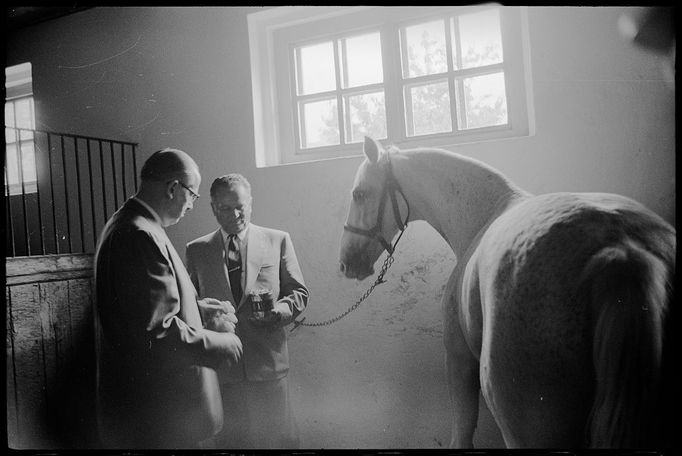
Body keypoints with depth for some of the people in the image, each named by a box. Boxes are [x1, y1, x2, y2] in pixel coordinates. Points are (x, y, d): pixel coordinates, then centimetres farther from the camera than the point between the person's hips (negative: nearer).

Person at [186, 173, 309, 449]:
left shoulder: (277, 241, 3)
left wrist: (279, 311, -14)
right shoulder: (196, 250, 7)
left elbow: (298, 292, 5)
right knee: (229, 438, 14)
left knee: (277, 437, 9)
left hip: (268, 363, -1)